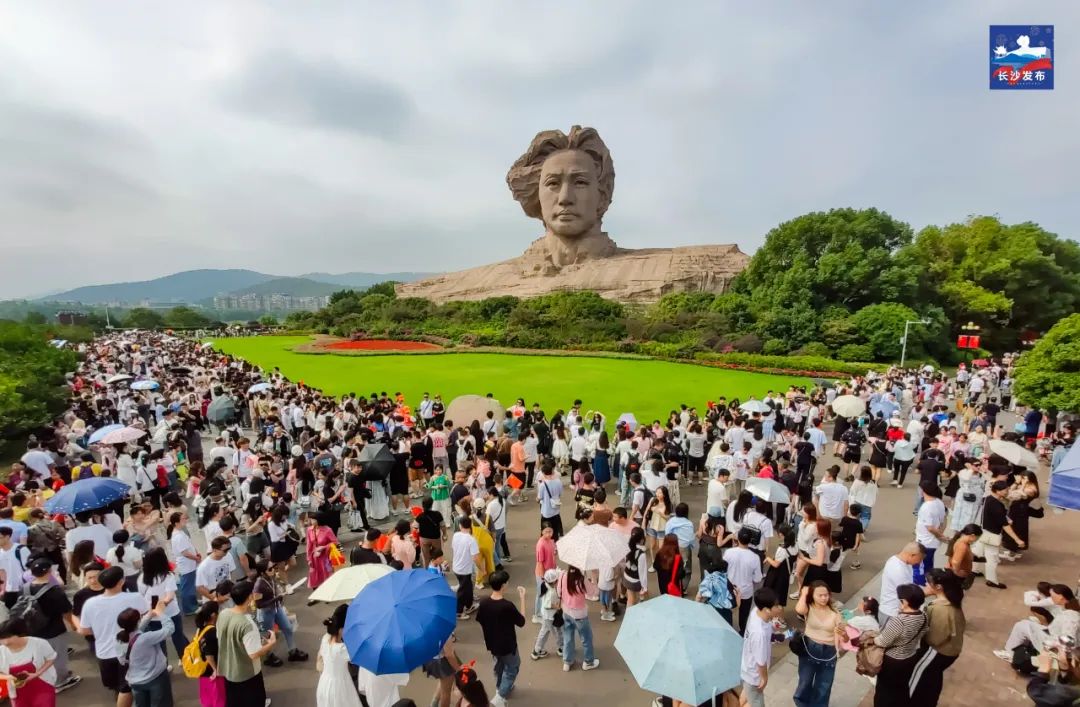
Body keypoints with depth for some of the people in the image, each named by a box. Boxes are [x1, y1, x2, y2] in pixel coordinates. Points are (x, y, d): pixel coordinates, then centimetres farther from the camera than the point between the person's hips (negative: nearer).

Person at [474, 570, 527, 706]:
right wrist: (522, 598, -16)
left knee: (499, 665, 31)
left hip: (492, 643, 5)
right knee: (512, 668, 20)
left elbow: (481, 622, -1)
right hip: (507, 645, -5)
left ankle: (500, 689, 50)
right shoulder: (508, 605, -32)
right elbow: (522, 623, -17)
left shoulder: (483, 603, -17)